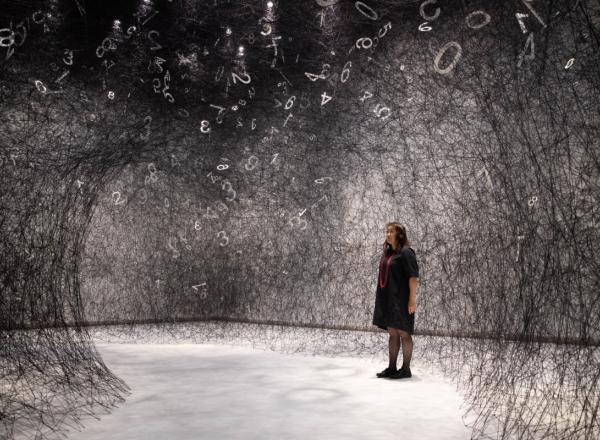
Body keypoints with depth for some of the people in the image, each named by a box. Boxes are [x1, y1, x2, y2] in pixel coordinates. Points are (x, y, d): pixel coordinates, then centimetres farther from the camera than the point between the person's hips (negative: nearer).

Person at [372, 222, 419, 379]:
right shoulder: (387, 253, 13)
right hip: (387, 300, 8)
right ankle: (392, 368, 20)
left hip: (401, 300, -8)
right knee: (392, 333, 13)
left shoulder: (406, 253, -10)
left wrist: (412, 299, -19)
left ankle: (406, 369, 10)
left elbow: (413, 276, -14)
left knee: (403, 333, 1)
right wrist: (381, 298, 15)